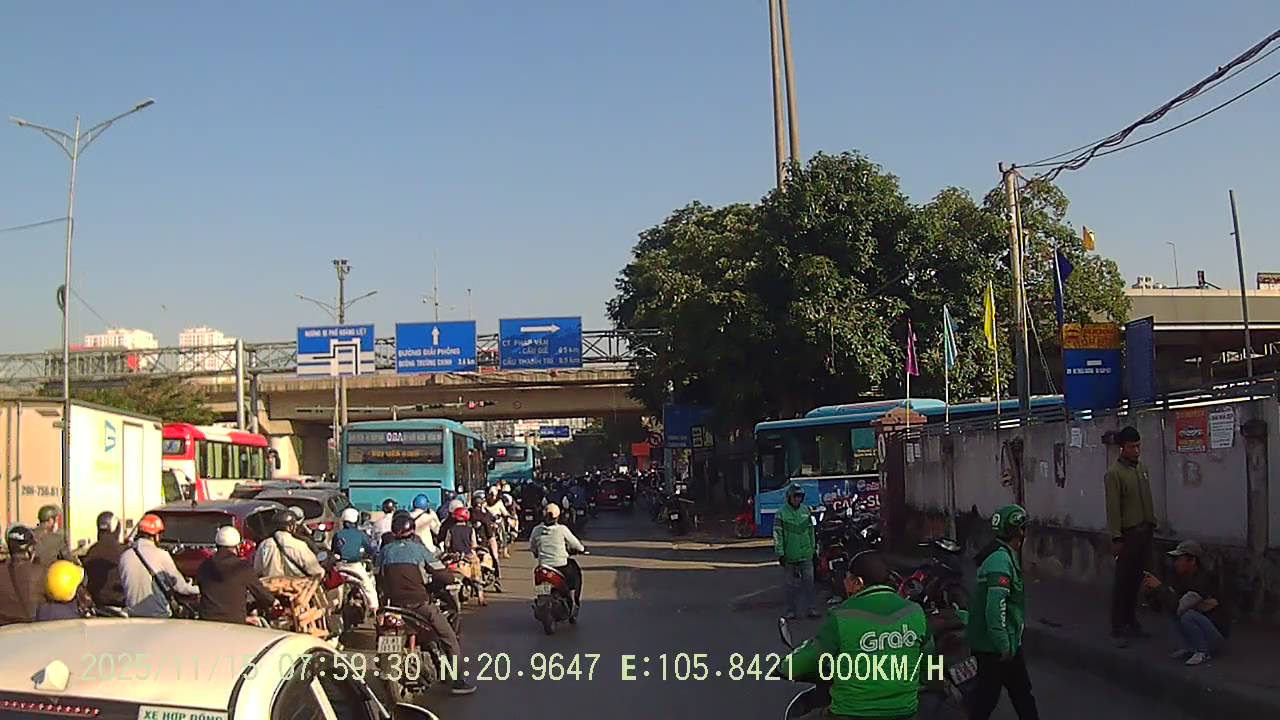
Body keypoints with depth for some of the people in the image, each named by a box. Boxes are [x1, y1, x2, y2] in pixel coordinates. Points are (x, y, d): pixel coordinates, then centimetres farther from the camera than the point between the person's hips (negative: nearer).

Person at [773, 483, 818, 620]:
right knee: (791, 585, 4)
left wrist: (813, 546, 17)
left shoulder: (806, 510, 7)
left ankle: (810, 608, 11)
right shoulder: (781, 513, -6)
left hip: (806, 554, 3)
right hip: (790, 556, -3)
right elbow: (777, 535, -7)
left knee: (808, 582, 4)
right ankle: (791, 610, 12)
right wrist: (780, 553, -12)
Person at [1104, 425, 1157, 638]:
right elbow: (1113, 508, -13)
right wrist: (1116, 538, -16)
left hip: (1144, 531, 6)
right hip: (1128, 533, -6)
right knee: (1123, 580, -1)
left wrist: (1151, 524, 13)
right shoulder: (1114, 473, -11)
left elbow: (1147, 500, 16)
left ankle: (1130, 620, 19)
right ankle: (1118, 625, 5)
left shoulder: (1142, 468, 11)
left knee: (1136, 579, 10)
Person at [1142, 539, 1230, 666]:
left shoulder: (1204, 580, -25)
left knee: (1187, 615, -30)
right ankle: (1189, 648, 7)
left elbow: (1180, 607, -30)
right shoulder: (1183, 577, 2)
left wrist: (1160, 586, -26)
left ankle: (1203, 653, -12)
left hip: (1219, 635, -9)